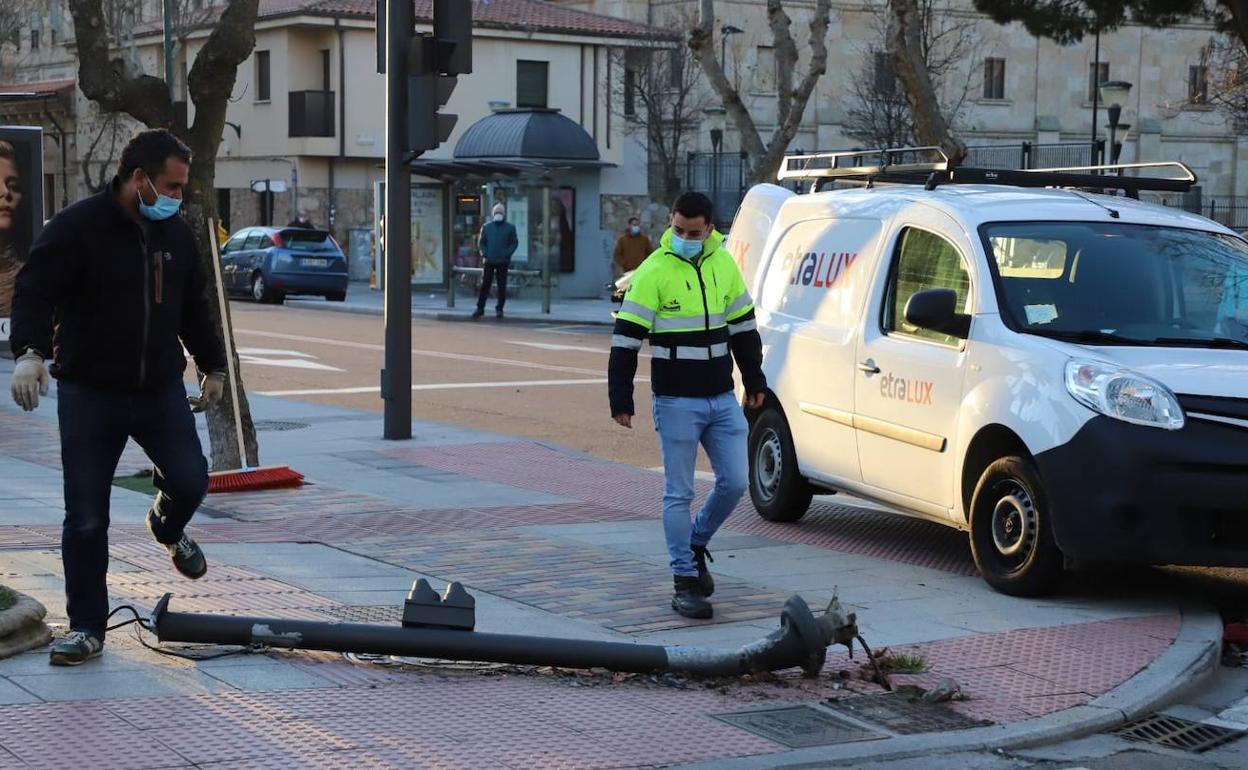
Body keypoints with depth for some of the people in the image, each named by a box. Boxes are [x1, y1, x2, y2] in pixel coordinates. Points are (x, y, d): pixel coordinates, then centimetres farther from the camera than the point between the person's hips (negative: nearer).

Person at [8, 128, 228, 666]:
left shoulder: (176, 234, 10)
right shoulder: (77, 228, -9)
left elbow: (195, 309, 22)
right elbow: (34, 292, -18)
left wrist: (212, 365, 28)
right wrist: (29, 351, -34)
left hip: (161, 389, 4)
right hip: (89, 394, -4)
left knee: (190, 481, -8)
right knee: (86, 519, -3)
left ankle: (168, 528, 30)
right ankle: (86, 628, 9)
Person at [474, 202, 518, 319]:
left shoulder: (510, 228, 5)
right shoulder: (487, 227, 11)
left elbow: (514, 243, 4)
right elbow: (481, 242, 13)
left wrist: (507, 253, -11)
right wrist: (484, 252, -4)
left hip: (503, 261, -1)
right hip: (489, 261, 1)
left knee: (502, 286, 1)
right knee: (485, 285, -1)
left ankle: (499, 308, 9)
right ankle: (480, 308, 3)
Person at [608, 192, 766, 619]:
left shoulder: (724, 265, 7)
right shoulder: (653, 272, -9)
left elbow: (743, 327, 18)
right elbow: (626, 341, -9)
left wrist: (754, 380, 19)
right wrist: (620, 398, -12)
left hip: (723, 399, 5)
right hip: (676, 403, -5)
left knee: (734, 482, 4)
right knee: (679, 494, -1)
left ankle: (695, 544, 28)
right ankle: (685, 581, 6)